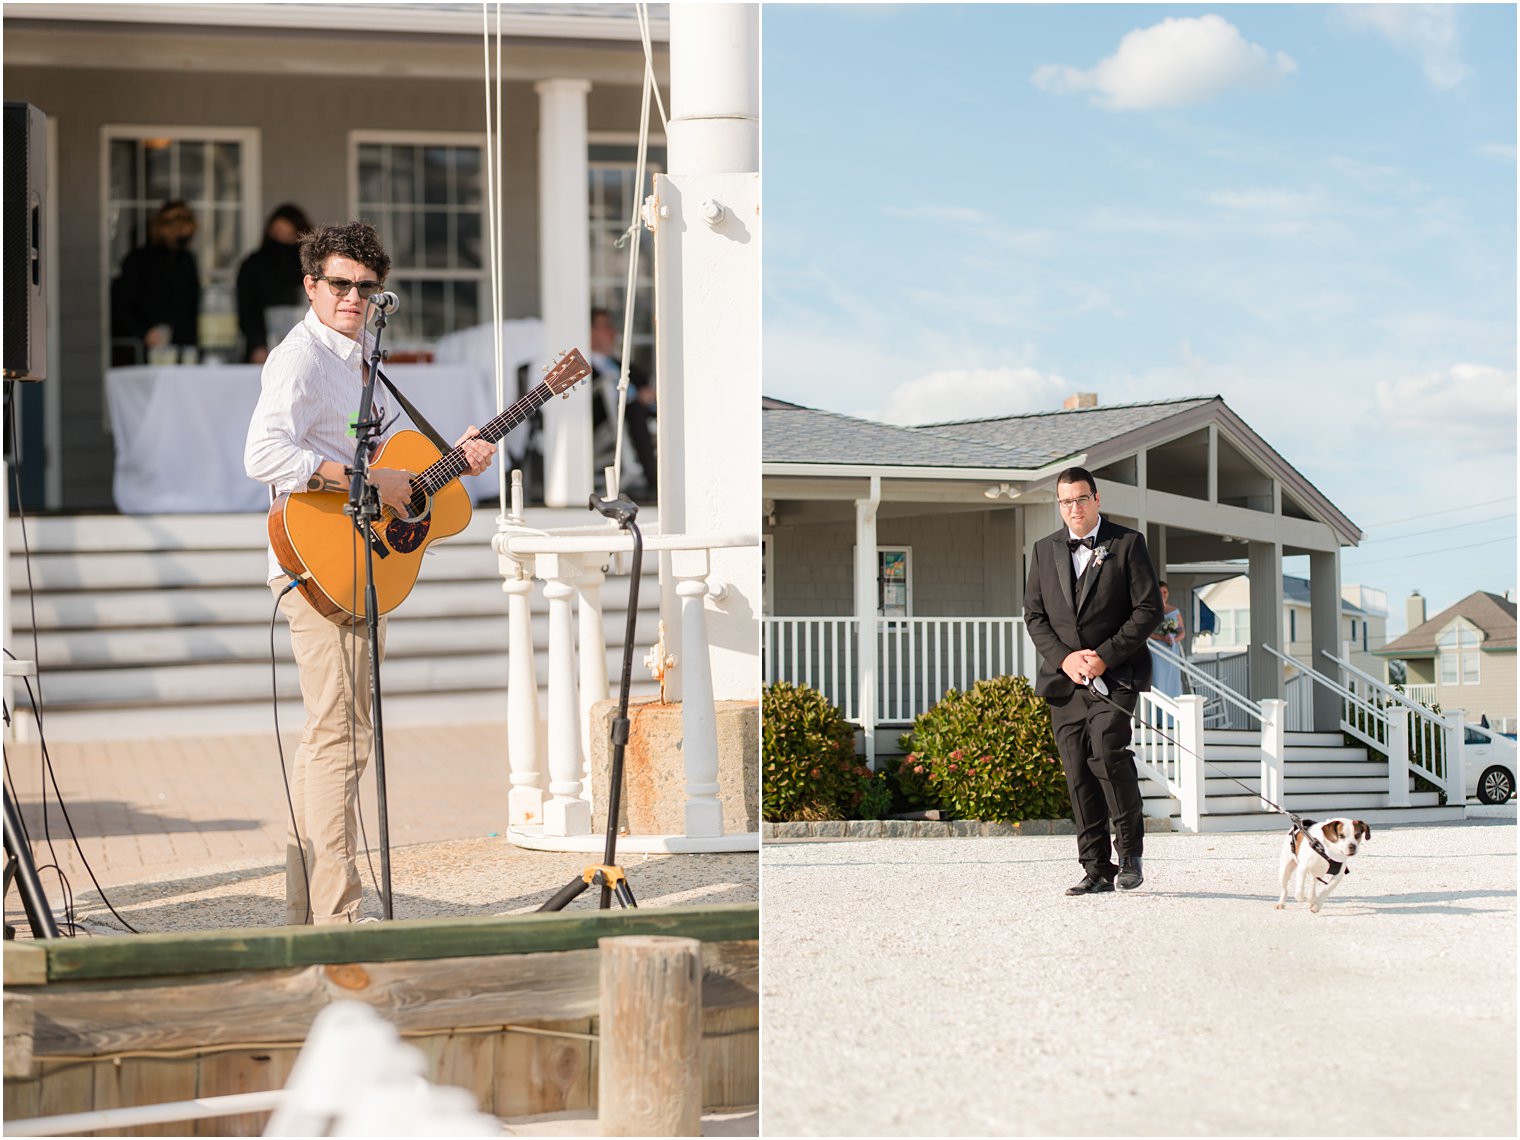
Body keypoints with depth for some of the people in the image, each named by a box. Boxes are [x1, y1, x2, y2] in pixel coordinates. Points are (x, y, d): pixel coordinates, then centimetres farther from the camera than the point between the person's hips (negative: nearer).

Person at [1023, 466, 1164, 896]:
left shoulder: (1127, 543, 2)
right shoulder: (1045, 550, 14)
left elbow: (1148, 609, -3)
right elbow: (1034, 615, 11)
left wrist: (1106, 656, -11)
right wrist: (1063, 657, -5)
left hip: (1115, 672, -4)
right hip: (1064, 678, 4)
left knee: (1107, 752, -21)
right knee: (1078, 772, 1)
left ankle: (1130, 851, -4)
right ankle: (1097, 870, 6)